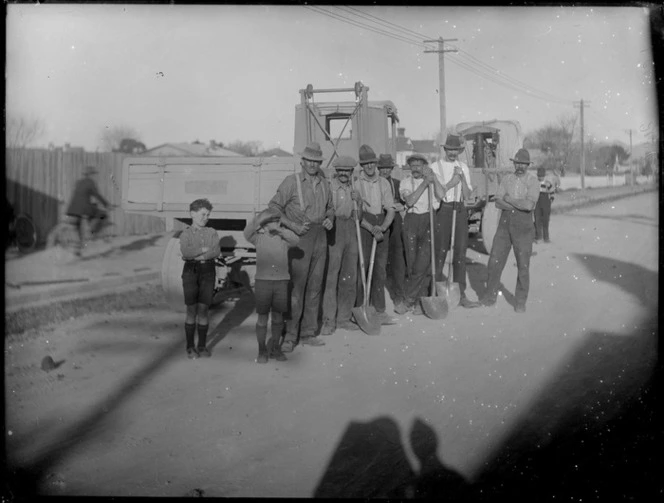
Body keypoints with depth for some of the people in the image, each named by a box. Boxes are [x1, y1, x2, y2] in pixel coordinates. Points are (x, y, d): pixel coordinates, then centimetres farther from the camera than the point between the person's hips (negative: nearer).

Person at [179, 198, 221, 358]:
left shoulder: (212, 232, 9)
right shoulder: (186, 234, 4)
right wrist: (204, 249, -10)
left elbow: (217, 251, -7)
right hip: (191, 271, -1)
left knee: (203, 310, 2)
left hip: (208, 271, 2)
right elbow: (185, 252, -14)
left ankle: (202, 346, 12)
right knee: (191, 310, -1)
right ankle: (190, 347, 9)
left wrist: (196, 255, -13)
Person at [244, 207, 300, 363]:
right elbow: (247, 233, -17)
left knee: (278, 316, 10)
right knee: (262, 317, 5)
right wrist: (258, 219, -28)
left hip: (281, 281, 2)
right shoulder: (259, 237, 2)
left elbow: (296, 240, -13)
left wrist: (279, 229, -21)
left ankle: (275, 347, 26)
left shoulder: (284, 238, 6)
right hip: (262, 280, -2)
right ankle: (262, 351, 18)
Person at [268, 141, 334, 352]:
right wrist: (293, 226, -14)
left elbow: (330, 207, 26)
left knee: (315, 287, 9)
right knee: (296, 288, -8)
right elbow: (274, 206, -5)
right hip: (299, 239, -5)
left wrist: (329, 219, 4)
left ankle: (308, 333, 20)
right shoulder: (292, 181, -3)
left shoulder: (324, 184, 13)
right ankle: (289, 336, 1)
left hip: (320, 238, 6)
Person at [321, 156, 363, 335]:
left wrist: (358, 202, 3)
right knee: (331, 276, -8)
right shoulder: (328, 186, -4)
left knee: (350, 277, 9)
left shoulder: (353, 189, 17)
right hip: (334, 231, -7)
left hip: (350, 231, 7)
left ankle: (343, 318, 19)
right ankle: (329, 320, -1)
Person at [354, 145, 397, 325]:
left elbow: (391, 210, 6)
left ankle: (379, 310, 11)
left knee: (380, 268, 5)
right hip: (362, 226, -4)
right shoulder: (356, 183, -2)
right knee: (361, 267, -7)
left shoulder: (384, 183, 9)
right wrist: (371, 229, -16)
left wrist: (382, 227, -10)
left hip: (382, 226, 4)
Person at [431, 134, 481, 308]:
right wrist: (451, 183, -15)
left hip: (460, 210, 4)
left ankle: (461, 295, 10)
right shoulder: (436, 167, 1)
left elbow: (467, 195, 4)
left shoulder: (463, 167, 12)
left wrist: (462, 178, -9)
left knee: (460, 252, 4)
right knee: (440, 251, 0)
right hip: (443, 209, -4)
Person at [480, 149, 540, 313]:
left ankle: (520, 302, 14)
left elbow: (529, 205, -18)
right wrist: (520, 205, -14)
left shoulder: (533, 182, -3)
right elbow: (498, 202, -3)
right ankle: (490, 296, 17)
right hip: (505, 224, 3)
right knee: (495, 261, 3)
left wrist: (509, 199, -9)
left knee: (523, 265, 1)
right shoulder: (507, 179, 8)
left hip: (523, 226, -3)